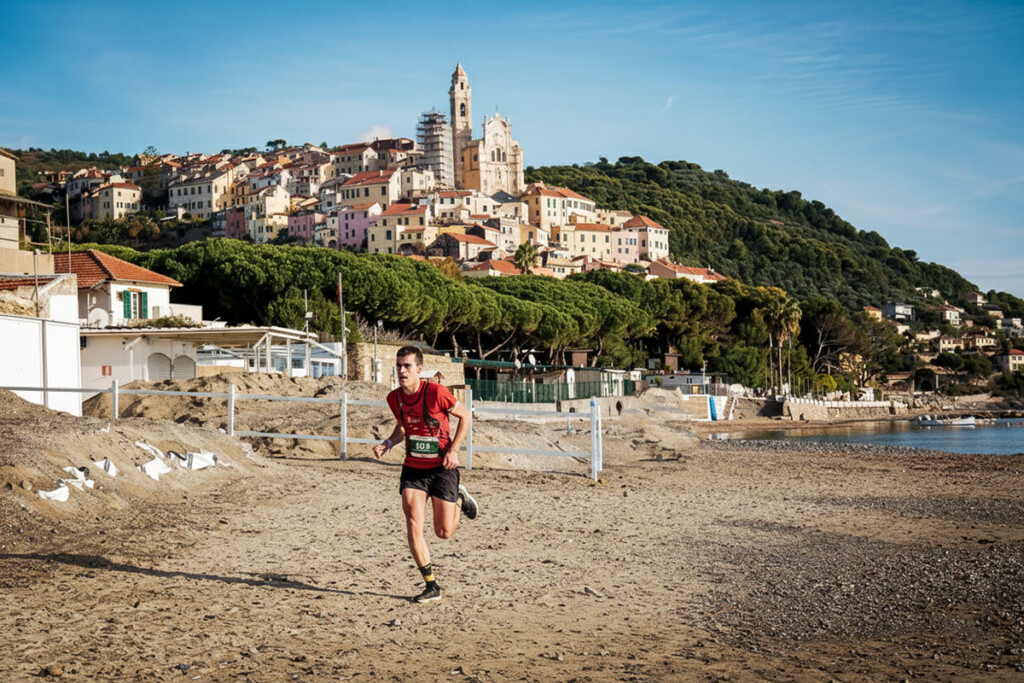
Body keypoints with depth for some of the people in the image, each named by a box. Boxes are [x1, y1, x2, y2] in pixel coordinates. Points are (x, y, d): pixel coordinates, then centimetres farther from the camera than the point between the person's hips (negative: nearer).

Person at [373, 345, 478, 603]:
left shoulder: (435, 392, -19)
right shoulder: (394, 398, -3)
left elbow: (465, 415, -6)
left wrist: (453, 450, -13)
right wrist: (388, 443, -3)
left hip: (442, 468, -4)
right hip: (412, 469, 4)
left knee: (443, 532, 3)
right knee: (413, 527, -11)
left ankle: (460, 499, 36)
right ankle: (432, 587, 3)